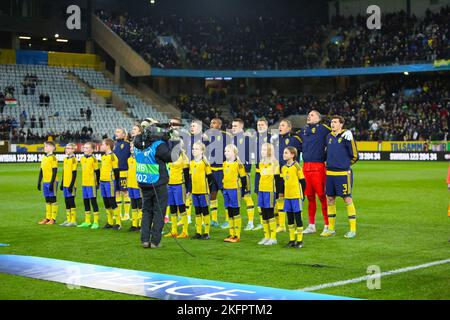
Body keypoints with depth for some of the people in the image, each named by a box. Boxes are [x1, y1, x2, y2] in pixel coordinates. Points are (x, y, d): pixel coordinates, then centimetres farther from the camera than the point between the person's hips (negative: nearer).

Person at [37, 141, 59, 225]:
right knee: (47, 200, 11)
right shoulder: (43, 158, 13)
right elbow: (41, 171, 18)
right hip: (45, 182, 7)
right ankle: (47, 218, 15)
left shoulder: (53, 158, -9)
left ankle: (53, 219, 1)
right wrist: (39, 182, 15)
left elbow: (54, 172, -14)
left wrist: (52, 183, -18)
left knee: (53, 200, -2)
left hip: (52, 182, -7)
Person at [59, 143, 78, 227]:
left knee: (71, 202, -4)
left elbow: (74, 174, -13)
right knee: (67, 202, 10)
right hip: (65, 185, 8)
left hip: (71, 185, -8)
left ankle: (73, 221, 0)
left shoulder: (74, 159, -9)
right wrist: (62, 184, 18)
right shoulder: (65, 159, 14)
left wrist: (72, 185, -17)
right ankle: (68, 220, 17)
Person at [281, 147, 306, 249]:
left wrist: (302, 195, -4)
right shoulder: (283, 168, 9)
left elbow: (302, 182, -5)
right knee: (290, 218, 10)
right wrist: (283, 193, 14)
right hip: (287, 196, 6)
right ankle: (292, 240, 18)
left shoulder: (297, 166, -9)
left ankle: (300, 241, 5)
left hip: (296, 196, -6)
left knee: (297, 217, -1)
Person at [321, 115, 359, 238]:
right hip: (330, 173, 7)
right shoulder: (329, 137, 10)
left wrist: (345, 165, 7)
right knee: (330, 199, 10)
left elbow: (354, 156, -4)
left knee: (347, 199, -2)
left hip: (343, 174, -6)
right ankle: (331, 229, 19)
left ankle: (353, 229, 4)